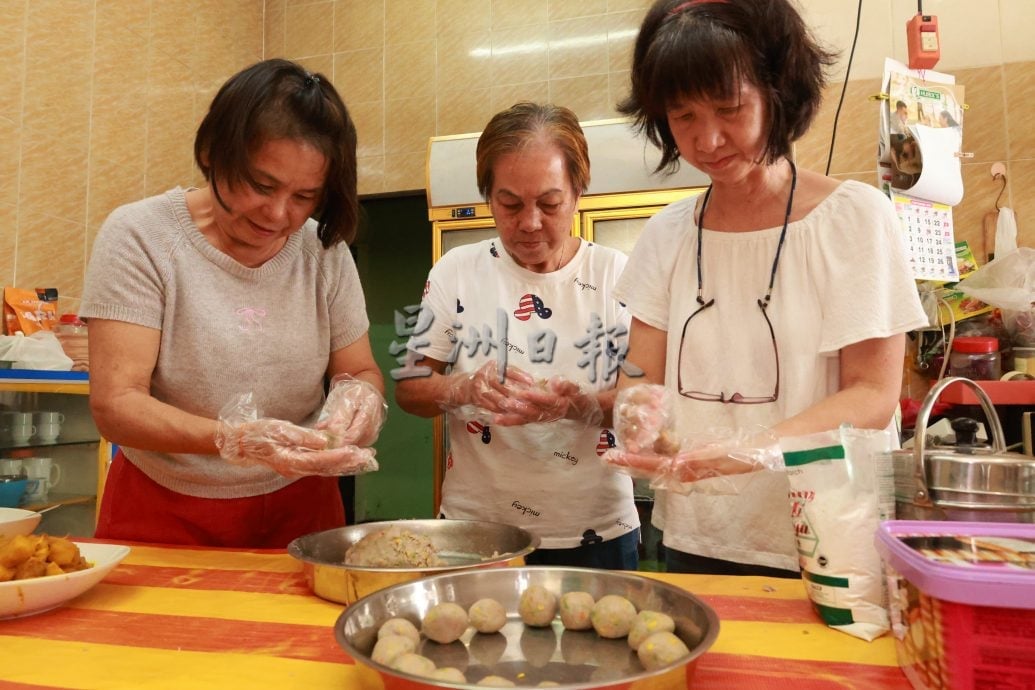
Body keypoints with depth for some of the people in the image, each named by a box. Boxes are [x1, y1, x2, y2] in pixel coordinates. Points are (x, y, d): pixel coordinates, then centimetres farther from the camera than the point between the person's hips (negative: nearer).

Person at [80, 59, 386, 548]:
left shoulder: (324, 250, -2)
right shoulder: (140, 237, -9)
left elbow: (361, 372, 5)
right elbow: (114, 404, -14)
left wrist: (358, 396, -18)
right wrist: (234, 440, -30)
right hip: (163, 517, -3)